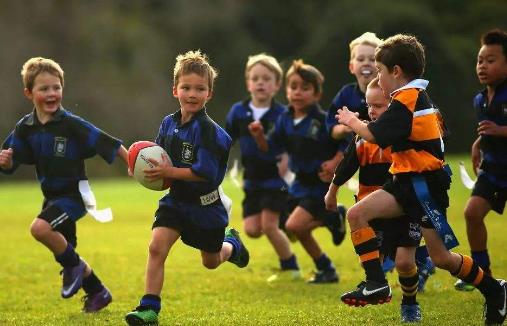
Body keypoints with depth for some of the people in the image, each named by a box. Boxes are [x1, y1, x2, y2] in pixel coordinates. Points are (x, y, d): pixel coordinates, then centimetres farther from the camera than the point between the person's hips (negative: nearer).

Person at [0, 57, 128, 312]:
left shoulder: (72, 125, -18)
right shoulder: (25, 128, -3)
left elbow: (108, 144, -18)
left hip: (74, 193, -7)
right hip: (51, 196, 7)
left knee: (40, 228, -29)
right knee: (64, 251, 16)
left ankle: (74, 265, -3)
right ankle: (98, 293, 37)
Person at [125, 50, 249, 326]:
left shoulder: (207, 130, -23)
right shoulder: (168, 124, -2)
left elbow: (206, 173, -29)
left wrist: (170, 172, -28)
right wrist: (153, 171, -9)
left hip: (205, 204, -4)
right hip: (176, 200, 4)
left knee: (211, 261, 17)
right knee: (156, 246, -18)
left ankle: (232, 244, 52)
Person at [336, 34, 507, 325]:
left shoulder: (407, 100, -17)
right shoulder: (419, 96, 14)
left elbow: (373, 135, -22)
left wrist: (352, 121, -3)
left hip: (424, 183, -10)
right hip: (409, 181, 10)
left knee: (441, 257, -4)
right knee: (357, 214, -7)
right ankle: (376, 284, -10)